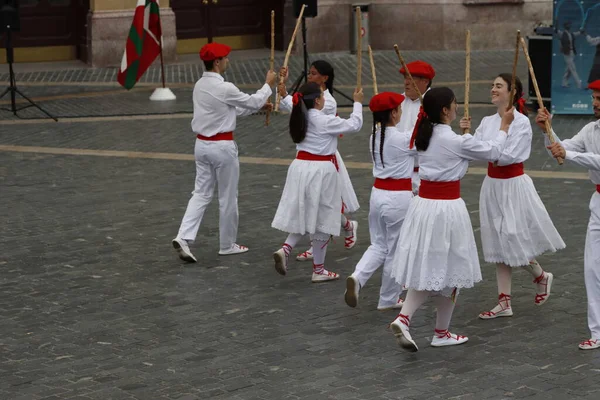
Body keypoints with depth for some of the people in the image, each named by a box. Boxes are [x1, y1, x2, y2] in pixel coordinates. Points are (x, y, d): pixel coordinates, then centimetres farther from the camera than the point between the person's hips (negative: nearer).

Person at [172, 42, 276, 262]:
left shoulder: (200, 85, 6)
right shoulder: (224, 88, -20)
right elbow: (253, 102, -6)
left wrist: (259, 105, 20)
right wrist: (268, 85, 10)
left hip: (202, 144, 7)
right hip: (222, 147, -7)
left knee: (201, 193, 10)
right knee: (228, 197, 8)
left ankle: (184, 237, -6)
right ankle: (227, 245, 20)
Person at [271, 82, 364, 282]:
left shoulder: (301, 118, 4)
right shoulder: (324, 121, -16)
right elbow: (355, 125, -7)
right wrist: (357, 103, 6)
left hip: (300, 167, 7)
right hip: (321, 170, -7)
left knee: (305, 214, 18)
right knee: (322, 219, 6)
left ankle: (285, 249, -5)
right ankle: (318, 270, 14)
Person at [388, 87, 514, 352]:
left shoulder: (424, 137, 4)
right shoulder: (457, 142, -15)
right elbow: (493, 152, -1)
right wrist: (504, 126, 14)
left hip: (423, 204, 6)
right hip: (447, 208, -6)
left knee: (426, 268, 12)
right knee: (449, 270, 9)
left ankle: (404, 317, -8)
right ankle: (441, 333, 19)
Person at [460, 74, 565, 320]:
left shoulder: (521, 122, -13)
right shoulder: (487, 122, 7)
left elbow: (508, 155, -20)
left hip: (513, 186, -6)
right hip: (492, 185, 7)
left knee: (514, 242, -2)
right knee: (498, 245, 9)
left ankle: (541, 277, 28)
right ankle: (504, 303, 14)